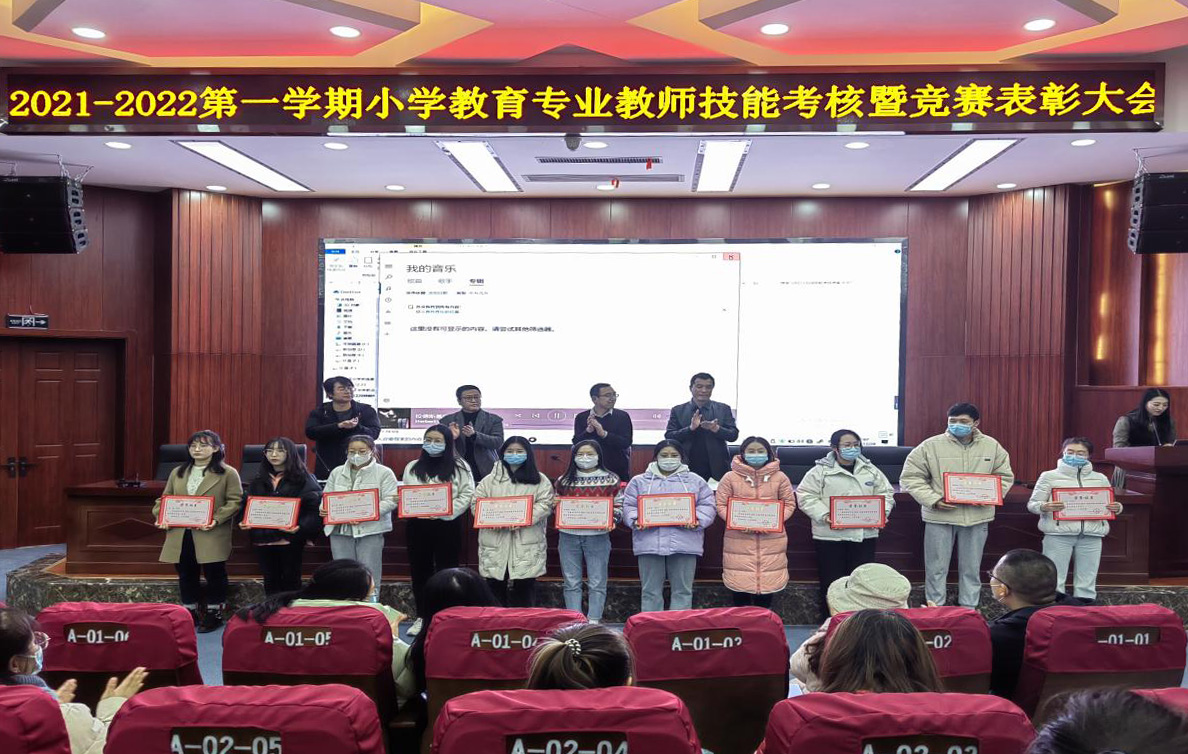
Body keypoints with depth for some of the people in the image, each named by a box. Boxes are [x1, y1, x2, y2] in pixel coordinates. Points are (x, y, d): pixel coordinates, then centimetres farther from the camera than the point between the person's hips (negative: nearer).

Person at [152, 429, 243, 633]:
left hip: (211, 536, -5)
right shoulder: (177, 473, 15)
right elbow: (164, 499, 18)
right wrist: (161, 517, -2)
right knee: (186, 575, 12)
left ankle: (214, 613, 16)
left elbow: (234, 501, -8)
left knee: (214, 574, 2)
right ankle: (190, 612, 26)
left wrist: (216, 520, -20)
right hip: (180, 534, 5)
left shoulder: (227, 473, -2)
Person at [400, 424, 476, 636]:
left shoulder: (460, 467, 1)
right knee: (419, 571, 9)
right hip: (418, 524, 3)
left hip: (447, 525, -3)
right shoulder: (412, 467, 12)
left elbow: (467, 495, -5)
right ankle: (421, 617, 21)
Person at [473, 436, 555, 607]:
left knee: (525, 587, 4)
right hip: (495, 543, 2)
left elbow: (545, 504, -4)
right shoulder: (489, 480, 10)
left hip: (526, 545, -1)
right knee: (495, 586, 8)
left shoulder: (540, 480, 6)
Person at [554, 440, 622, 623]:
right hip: (569, 536, 2)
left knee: (597, 582, 2)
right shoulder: (563, 480, 10)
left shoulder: (611, 479, 4)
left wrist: (611, 520, -12)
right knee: (572, 583, 6)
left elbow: (619, 505, 4)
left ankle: (594, 621, 11)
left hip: (598, 537, -2)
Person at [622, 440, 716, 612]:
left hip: (684, 543, 0)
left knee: (683, 590, 4)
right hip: (650, 542, 0)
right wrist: (636, 520, -13)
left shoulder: (695, 481, 12)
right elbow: (629, 506, 7)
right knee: (650, 590, 4)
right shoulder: (639, 481, 12)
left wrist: (698, 520, -13)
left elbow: (707, 506, 6)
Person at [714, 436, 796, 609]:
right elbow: (721, 505, 1)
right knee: (740, 582, 2)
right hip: (738, 540, -1)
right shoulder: (730, 477, 0)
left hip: (771, 539, 1)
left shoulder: (779, 477, 4)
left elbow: (789, 504, 6)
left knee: (768, 582, 6)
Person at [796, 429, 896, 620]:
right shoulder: (820, 471, -2)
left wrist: (881, 512, -5)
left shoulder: (870, 470, 11)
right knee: (831, 583, 2)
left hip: (865, 534, 3)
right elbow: (806, 497, -6)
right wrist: (824, 516, -19)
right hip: (830, 535, -3)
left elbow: (886, 493, 14)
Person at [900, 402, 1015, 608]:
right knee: (936, 568, 6)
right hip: (939, 516, -2)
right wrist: (933, 500, -17)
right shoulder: (930, 446, -7)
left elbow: (1005, 476, 11)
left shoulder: (992, 446, 2)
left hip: (977, 516, 2)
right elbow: (910, 477, -5)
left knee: (971, 568, 14)